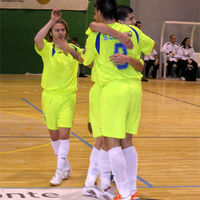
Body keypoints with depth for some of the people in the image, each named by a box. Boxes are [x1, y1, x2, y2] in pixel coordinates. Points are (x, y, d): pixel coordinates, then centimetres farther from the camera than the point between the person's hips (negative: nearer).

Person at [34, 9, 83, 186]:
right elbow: (37, 39, -24)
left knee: (64, 134, -11)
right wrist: (52, 21, -27)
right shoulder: (47, 48, -3)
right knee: (54, 136, 9)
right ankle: (66, 167, 28)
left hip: (68, 97, 0)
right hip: (50, 96, 0)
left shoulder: (73, 50, 7)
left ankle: (59, 172, -3)